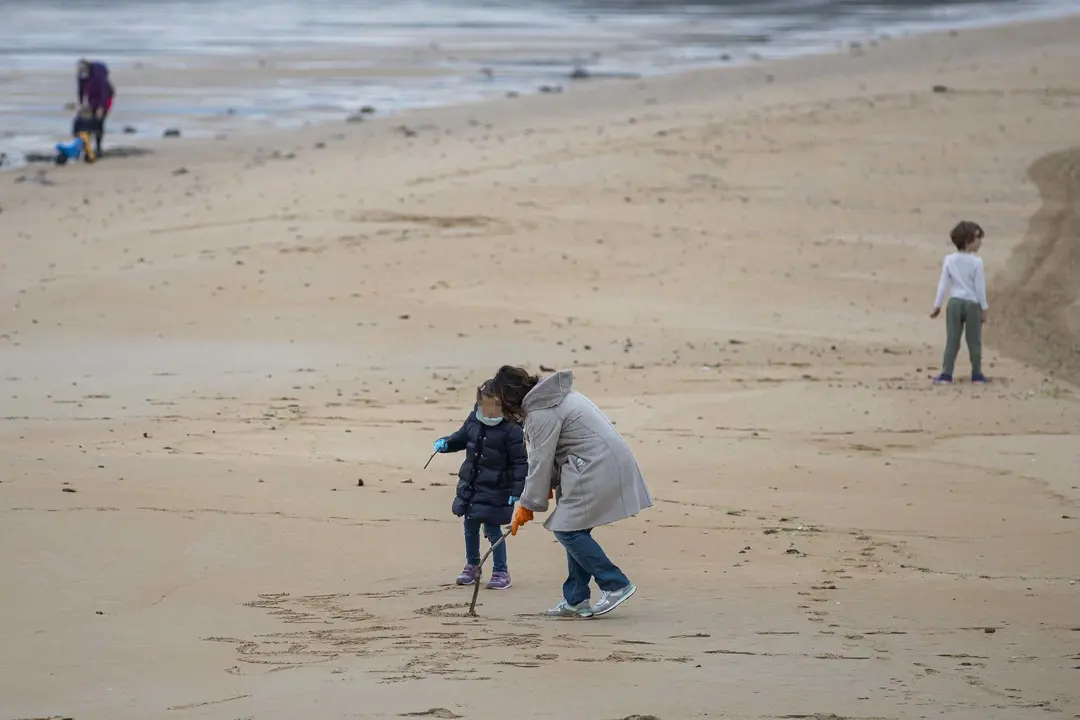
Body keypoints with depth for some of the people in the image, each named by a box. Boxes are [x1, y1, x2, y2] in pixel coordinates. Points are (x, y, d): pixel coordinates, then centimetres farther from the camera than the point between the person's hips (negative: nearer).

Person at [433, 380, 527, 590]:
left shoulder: (511, 429, -20)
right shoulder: (473, 420, -2)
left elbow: (520, 462, -17)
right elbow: (461, 438, 18)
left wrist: (516, 491, -21)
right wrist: (445, 443, -2)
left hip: (495, 489, -7)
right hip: (471, 484, 7)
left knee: (492, 529, -4)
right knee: (470, 526, 16)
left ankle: (501, 572, 11)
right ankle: (472, 566, 34)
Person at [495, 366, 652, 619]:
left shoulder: (541, 413, -13)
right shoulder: (553, 397, 18)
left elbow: (540, 462, -10)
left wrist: (527, 505, -2)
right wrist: (550, 485, 11)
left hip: (598, 470, -10)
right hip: (609, 464, 10)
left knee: (567, 530, -7)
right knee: (575, 530, 12)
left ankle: (615, 584, -6)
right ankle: (576, 600, 15)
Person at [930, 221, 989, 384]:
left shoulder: (949, 260, -1)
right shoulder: (977, 262, -10)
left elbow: (943, 284, 0)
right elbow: (980, 287, -7)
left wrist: (937, 306, 7)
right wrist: (984, 308, 2)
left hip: (954, 303, 2)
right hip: (972, 304, -2)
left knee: (952, 340, 5)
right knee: (974, 341, 7)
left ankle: (946, 374, 2)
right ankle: (976, 374, 12)